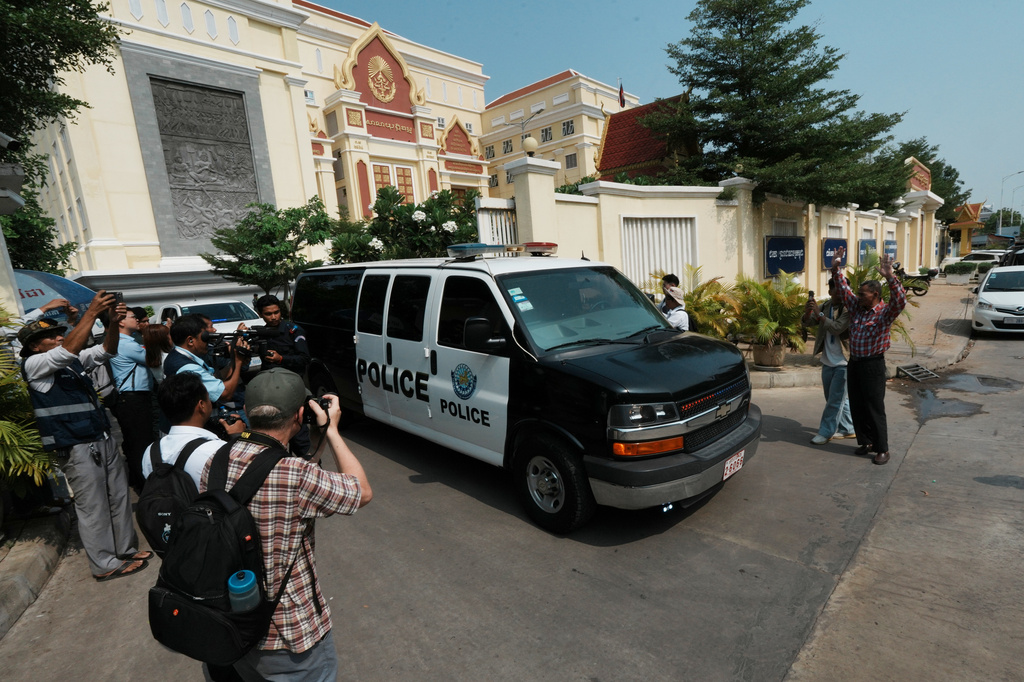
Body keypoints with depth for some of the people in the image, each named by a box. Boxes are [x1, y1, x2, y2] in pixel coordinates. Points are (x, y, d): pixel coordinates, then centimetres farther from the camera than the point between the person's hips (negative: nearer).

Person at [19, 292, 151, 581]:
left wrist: (114, 322, -7)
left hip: (103, 440, 8)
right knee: (93, 507, 0)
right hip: (76, 447, -8)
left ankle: (126, 549, 25)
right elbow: (69, 350, -24)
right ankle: (105, 564, 12)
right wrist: (92, 312, -27)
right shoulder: (34, 365, -7)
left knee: (119, 497, 13)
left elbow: (106, 351, 11)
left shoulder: (73, 361, 15)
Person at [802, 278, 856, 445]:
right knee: (837, 398, 16)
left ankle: (826, 432, 8)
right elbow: (806, 323, 2)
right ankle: (848, 429, 30)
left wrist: (819, 314, -28)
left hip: (843, 362, -7)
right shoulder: (825, 306, 5)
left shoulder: (849, 309, -14)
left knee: (835, 399, -1)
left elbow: (837, 328, -26)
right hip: (827, 360, 7)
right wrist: (808, 310, -17)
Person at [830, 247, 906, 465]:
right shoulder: (856, 307, 8)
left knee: (875, 409, -1)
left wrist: (890, 278, -38)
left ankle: (882, 449, 10)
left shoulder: (885, 313, -10)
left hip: (873, 365, -7)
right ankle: (865, 441, 26)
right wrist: (836, 268, 7)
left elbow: (900, 301, -30)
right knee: (857, 407, 13)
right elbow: (844, 288, 14)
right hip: (854, 363, 7)